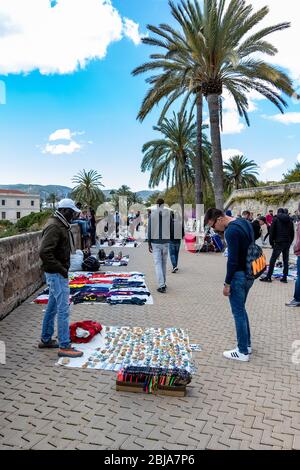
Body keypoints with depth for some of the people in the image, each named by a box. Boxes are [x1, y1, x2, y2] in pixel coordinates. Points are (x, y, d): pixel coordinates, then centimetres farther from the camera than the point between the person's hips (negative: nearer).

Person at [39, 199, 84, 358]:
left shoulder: (61, 225, 12)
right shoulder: (54, 226, -20)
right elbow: (44, 252, -27)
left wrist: (62, 268, 12)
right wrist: (61, 269, -21)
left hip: (57, 273, 10)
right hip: (57, 274, -10)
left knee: (52, 307, 18)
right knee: (63, 309, -5)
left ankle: (46, 340, 31)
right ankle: (64, 346, 3)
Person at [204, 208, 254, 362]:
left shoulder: (231, 231, -21)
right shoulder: (245, 223, 9)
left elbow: (232, 260, -23)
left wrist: (227, 283, -15)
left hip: (239, 275, -10)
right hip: (249, 274, 10)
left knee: (238, 313, 2)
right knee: (241, 309, 20)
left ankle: (242, 352, 13)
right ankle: (247, 344, 31)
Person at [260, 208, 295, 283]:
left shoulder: (276, 219, -1)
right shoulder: (290, 220, 12)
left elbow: (272, 232, -5)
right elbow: (292, 233, 13)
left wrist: (271, 242, 1)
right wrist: (290, 242, 16)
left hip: (279, 243, -5)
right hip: (287, 243, 5)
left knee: (273, 260, -1)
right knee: (286, 261, 10)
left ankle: (268, 277, -2)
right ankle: (285, 277, 11)